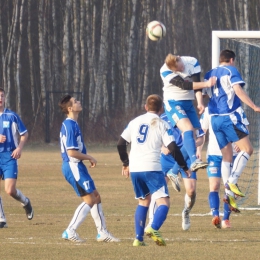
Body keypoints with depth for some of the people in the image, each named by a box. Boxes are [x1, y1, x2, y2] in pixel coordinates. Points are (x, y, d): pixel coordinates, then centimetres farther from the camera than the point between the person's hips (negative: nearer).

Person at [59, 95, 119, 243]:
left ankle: (103, 233, 17)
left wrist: (87, 158, 13)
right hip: (73, 166, -10)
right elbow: (71, 152, -23)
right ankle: (70, 232, -8)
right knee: (89, 199, -8)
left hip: (76, 166, 10)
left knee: (96, 197, 13)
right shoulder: (70, 125, -17)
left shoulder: (70, 124, 15)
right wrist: (89, 158, -11)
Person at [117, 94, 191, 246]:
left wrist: (126, 163, 29)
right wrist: (185, 167, 5)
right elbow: (173, 148, -4)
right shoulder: (162, 125, 3)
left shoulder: (135, 122, 14)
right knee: (164, 202, -5)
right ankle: (154, 229, -32)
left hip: (134, 169, 5)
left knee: (143, 201, 20)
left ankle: (139, 238, 12)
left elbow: (121, 144, 16)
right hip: (152, 168, -5)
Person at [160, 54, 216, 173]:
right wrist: (206, 84, -34)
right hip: (173, 104, -6)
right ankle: (194, 161, -42)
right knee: (188, 129, -28)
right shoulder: (165, 71, -20)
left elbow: (196, 83, -11)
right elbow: (184, 85, -27)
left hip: (188, 103, 6)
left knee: (195, 133, 4)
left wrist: (200, 102, -25)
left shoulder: (192, 62, -7)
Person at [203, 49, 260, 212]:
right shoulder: (231, 70, 0)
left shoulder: (209, 75, 19)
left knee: (227, 156, 9)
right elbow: (238, 90, -13)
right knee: (247, 149, -2)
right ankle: (232, 182, -16)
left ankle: (230, 194, 0)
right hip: (231, 116, -7)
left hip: (215, 119, 7)